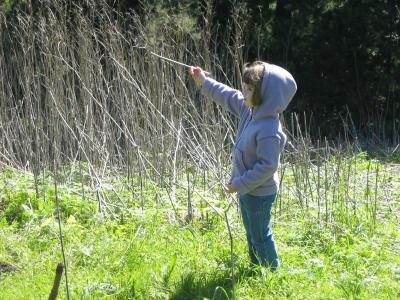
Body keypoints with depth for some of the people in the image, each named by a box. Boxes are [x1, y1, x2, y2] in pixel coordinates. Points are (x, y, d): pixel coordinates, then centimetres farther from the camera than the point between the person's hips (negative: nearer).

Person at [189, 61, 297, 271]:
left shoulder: (268, 130, -33)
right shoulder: (251, 110, -6)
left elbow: (268, 166, -31)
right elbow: (229, 97, 12)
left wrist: (240, 184, -24)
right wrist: (204, 83, 16)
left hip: (259, 194, -9)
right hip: (247, 189, 9)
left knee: (260, 235, 9)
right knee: (252, 233, 25)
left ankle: (272, 272, 27)